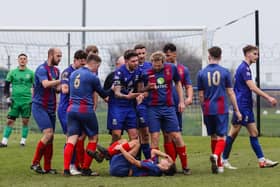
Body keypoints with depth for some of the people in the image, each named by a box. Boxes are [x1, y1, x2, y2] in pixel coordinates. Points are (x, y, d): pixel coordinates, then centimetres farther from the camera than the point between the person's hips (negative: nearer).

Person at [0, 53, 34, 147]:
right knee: (10, 121, -3)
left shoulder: (30, 73, 5)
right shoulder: (12, 72, 7)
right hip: (15, 100, 1)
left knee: (25, 121, -1)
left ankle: (23, 141, 8)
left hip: (27, 101, -1)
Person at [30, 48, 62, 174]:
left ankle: (47, 167, 11)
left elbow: (56, 88, 14)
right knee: (48, 134, -18)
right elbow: (46, 84, -27)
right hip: (39, 107, -8)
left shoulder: (56, 70, 13)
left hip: (51, 108, 8)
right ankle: (35, 163, -9)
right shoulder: (42, 69, -12)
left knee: (50, 138, 6)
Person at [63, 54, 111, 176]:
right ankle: (85, 169, 10)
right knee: (93, 138, 12)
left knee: (71, 139, 0)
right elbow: (103, 94, 3)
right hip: (86, 110, -5)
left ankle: (66, 169, -13)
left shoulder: (73, 74, 12)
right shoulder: (92, 77, -8)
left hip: (72, 109, 5)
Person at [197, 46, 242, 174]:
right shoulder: (225, 72, -1)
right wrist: (237, 110, 6)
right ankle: (216, 155, -31)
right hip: (221, 109, -2)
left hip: (208, 110, 2)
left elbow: (201, 95, 6)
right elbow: (230, 93, 0)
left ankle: (219, 165, 20)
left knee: (213, 137, 14)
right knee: (221, 137, -2)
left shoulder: (201, 73, 3)